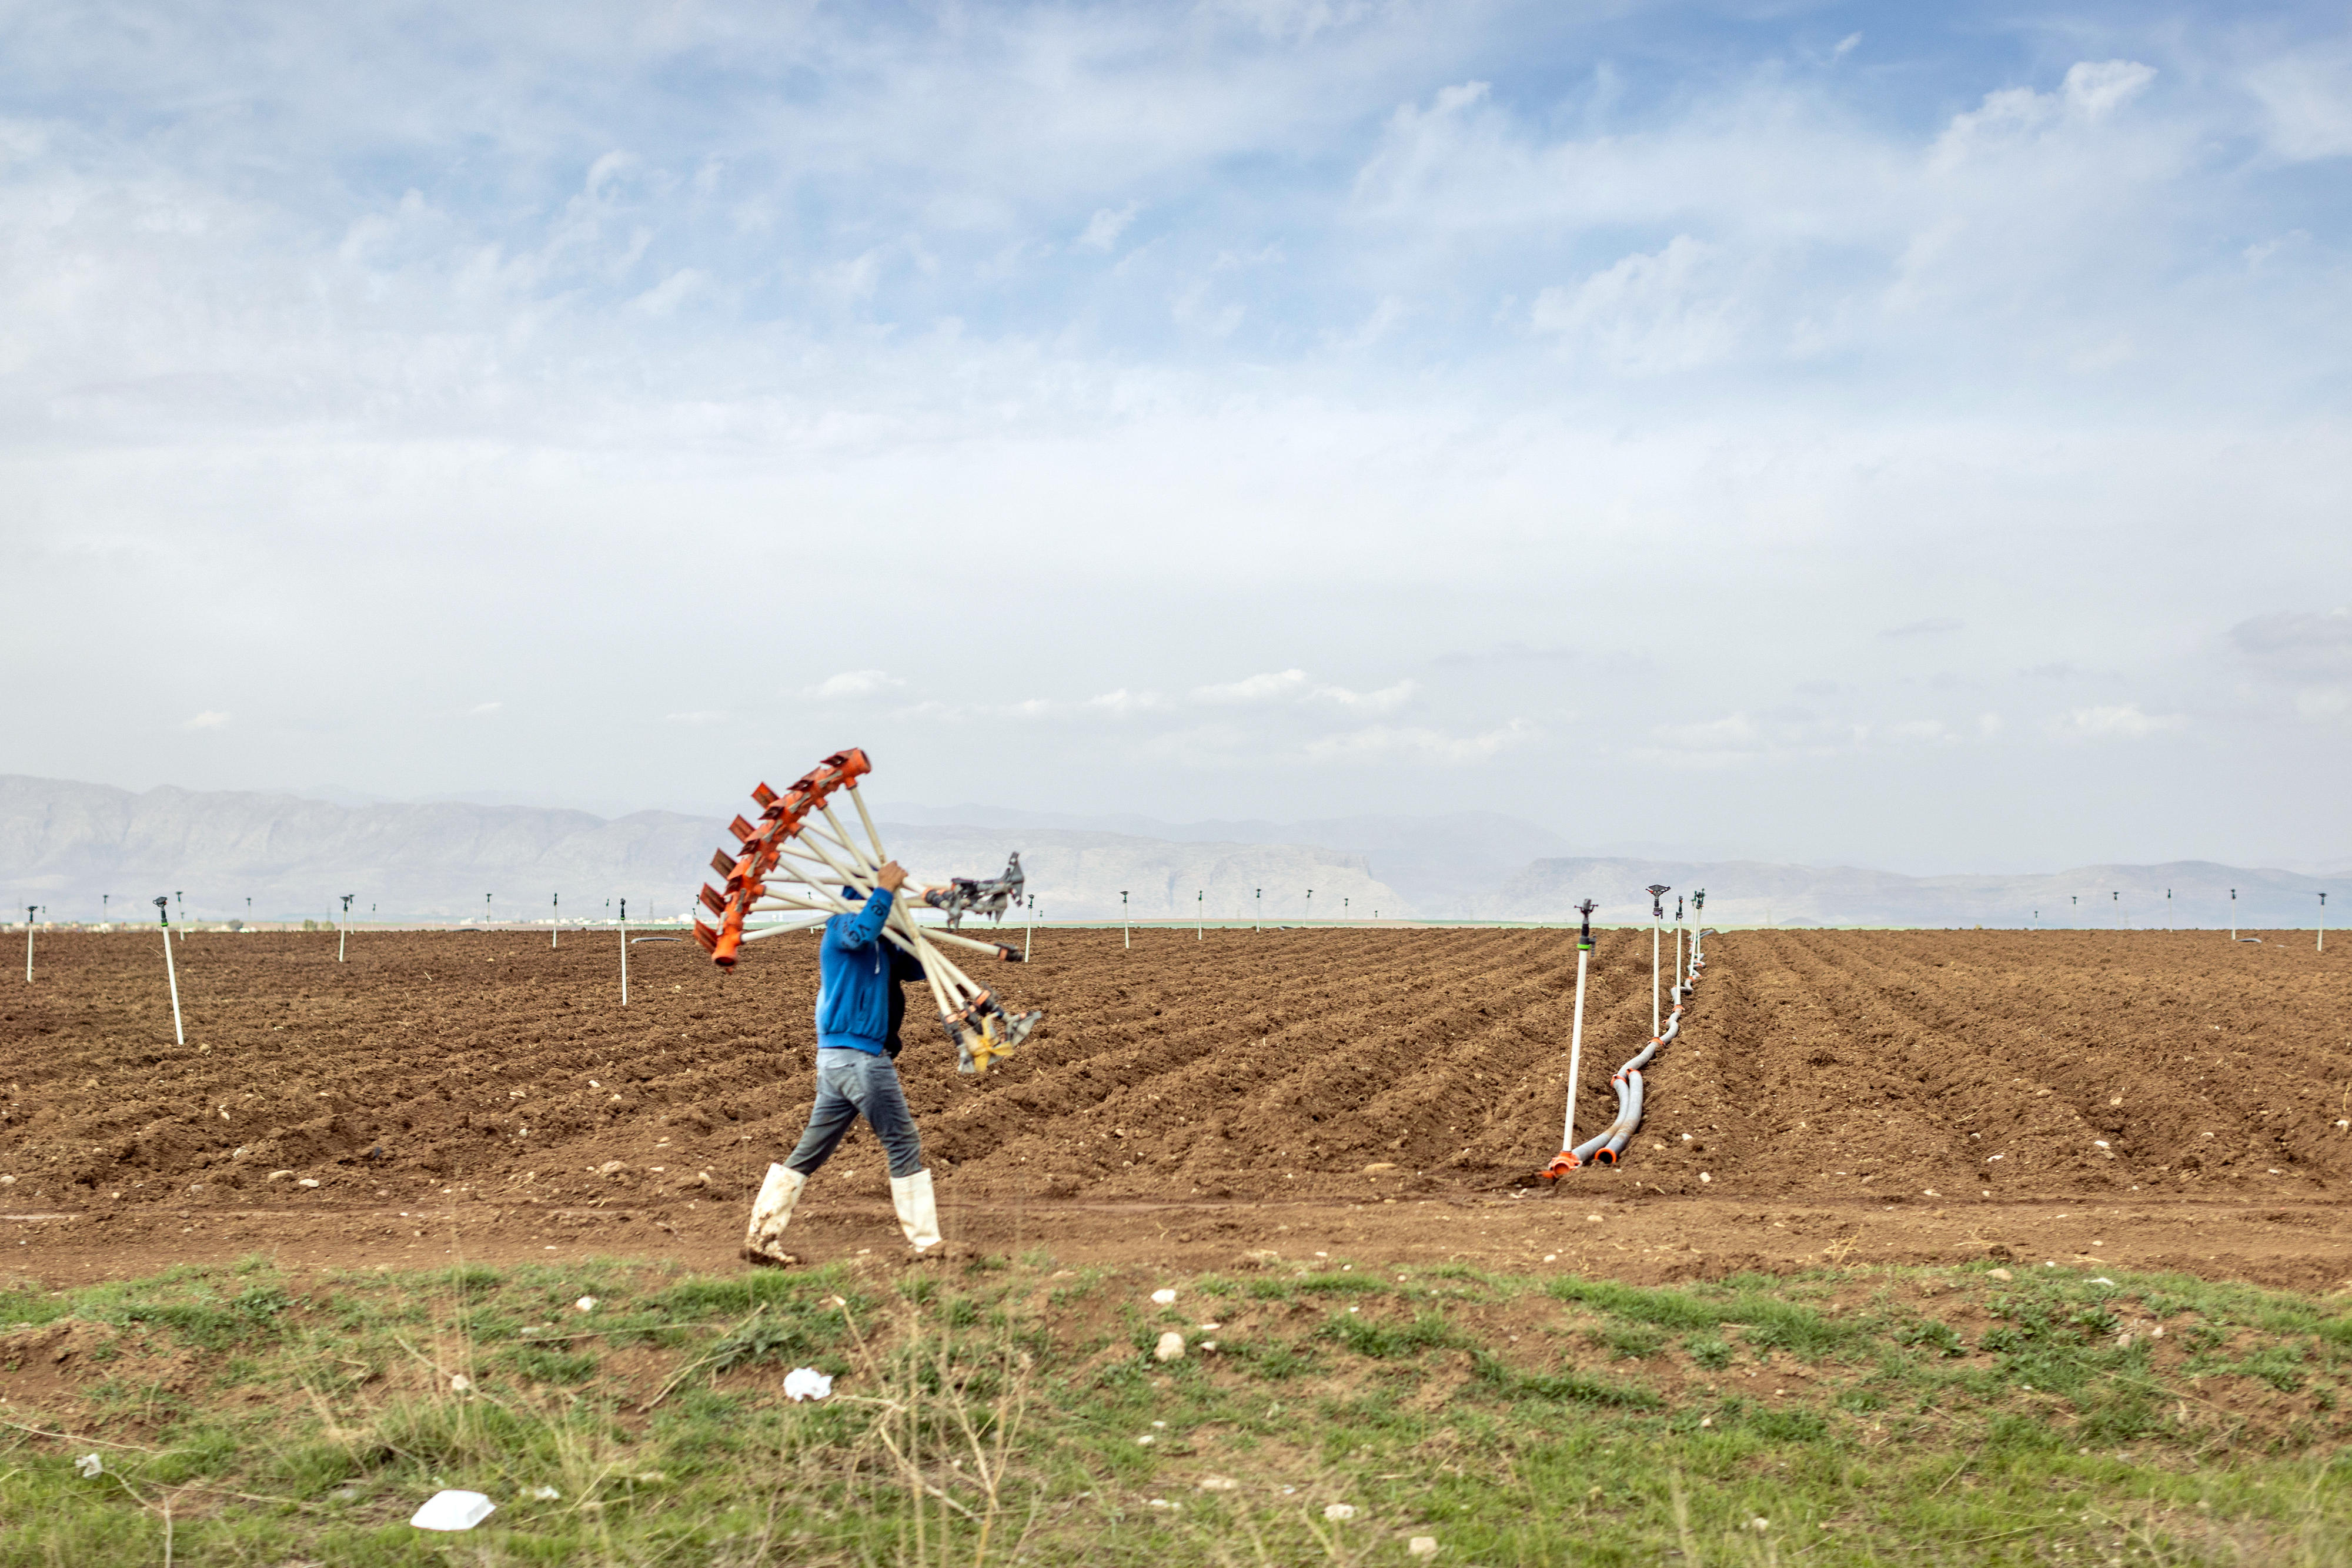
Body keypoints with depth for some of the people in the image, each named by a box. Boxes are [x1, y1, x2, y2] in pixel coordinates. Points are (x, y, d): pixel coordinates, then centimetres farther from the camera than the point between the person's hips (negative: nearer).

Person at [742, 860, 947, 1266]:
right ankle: (927, 1244, 4)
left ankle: (760, 1237, 10)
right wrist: (885, 890, -22)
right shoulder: (842, 925, -8)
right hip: (858, 1058, -9)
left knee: (810, 1151, 9)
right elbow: (859, 933, -31)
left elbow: (915, 970, 19)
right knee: (904, 1146, -2)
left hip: (838, 1060, 9)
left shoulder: (881, 943, 18)